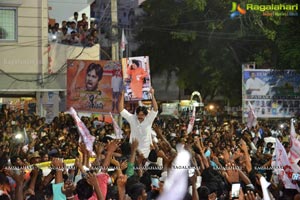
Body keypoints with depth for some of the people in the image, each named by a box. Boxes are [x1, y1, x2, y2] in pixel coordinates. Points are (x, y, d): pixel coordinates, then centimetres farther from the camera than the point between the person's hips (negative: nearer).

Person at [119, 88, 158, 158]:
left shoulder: (149, 119, -8)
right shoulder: (132, 119, -5)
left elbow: (155, 109, -20)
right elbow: (121, 110, -7)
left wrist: (152, 95, -28)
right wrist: (122, 95, -13)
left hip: (146, 151, -1)